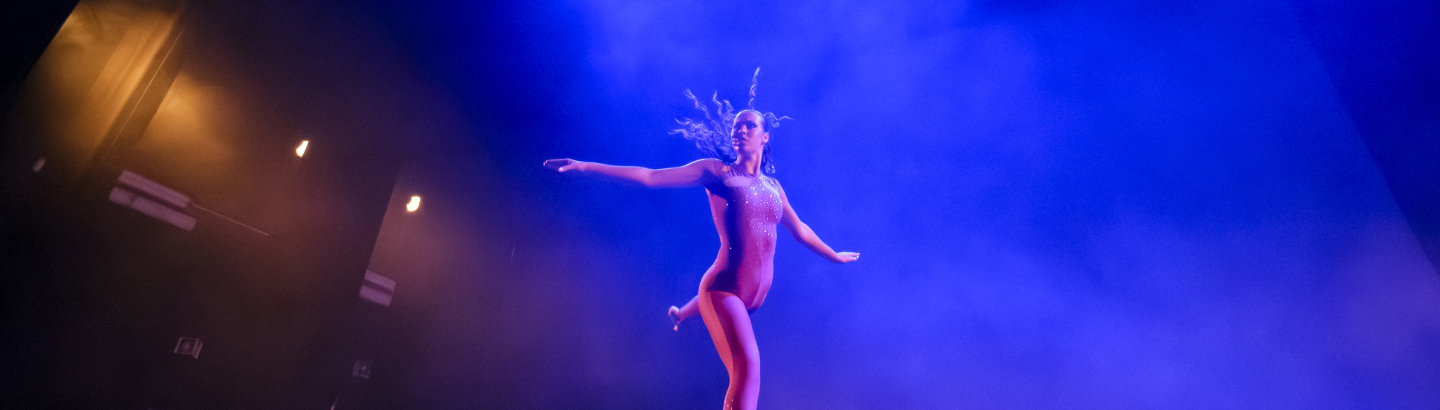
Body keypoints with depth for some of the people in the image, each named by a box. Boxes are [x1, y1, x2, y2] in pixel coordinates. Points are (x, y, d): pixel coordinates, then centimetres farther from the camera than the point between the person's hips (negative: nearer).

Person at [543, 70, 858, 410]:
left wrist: (835, 256, 36)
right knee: (747, 365, -24)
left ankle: (682, 313, 64)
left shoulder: (771, 185, 11)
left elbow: (799, 230, 25)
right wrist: (585, 166, -12)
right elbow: (649, 177, -7)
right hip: (725, 287, -7)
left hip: (756, 292, 7)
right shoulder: (716, 171, -2)